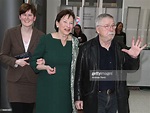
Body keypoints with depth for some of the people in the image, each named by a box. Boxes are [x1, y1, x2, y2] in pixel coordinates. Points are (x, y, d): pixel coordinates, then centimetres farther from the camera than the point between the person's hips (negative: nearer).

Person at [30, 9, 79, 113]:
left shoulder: (75, 42, 3)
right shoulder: (46, 39, -4)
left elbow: (76, 65, 9)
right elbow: (33, 62, 2)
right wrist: (45, 67, -18)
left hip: (67, 89, 2)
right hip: (47, 89, -2)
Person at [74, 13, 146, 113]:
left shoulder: (120, 48, -1)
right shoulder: (86, 49, -9)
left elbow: (131, 69, 7)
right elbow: (79, 75, -5)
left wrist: (134, 57, -15)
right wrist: (78, 97, -3)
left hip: (115, 96, 4)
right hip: (94, 98, -3)